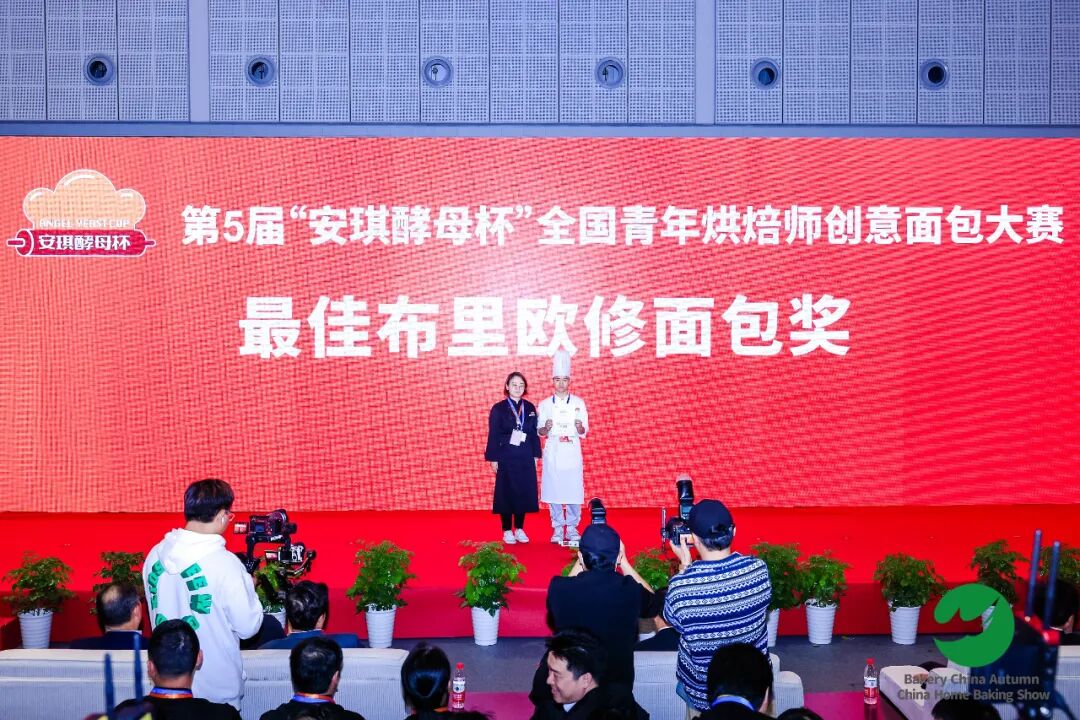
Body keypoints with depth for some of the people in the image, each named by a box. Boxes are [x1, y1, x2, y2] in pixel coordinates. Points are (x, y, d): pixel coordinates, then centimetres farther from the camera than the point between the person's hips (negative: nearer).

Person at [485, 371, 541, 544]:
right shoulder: (499, 408, -3)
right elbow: (493, 435, -3)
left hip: (525, 458, 3)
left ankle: (519, 529, 17)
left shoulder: (530, 408, 7)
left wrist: (535, 455, 6)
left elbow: (534, 433, 10)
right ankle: (507, 531, 11)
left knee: (524, 492, 5)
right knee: (506, 493, 1)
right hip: (506, 458, -3)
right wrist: (493, 459, -6)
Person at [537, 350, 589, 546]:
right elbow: (540, 432, 7)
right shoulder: (544, 404, 6)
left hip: (572, 452, 0)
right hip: (552, 452, 0)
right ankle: (558, 528, 11)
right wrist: (546, 428, -15)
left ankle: (572, 527, 9)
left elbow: (584, 432, 6)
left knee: (574, 490, -3)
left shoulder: (578, 403, 6)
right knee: (553, 491, -1)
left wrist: (579, 427, -17)